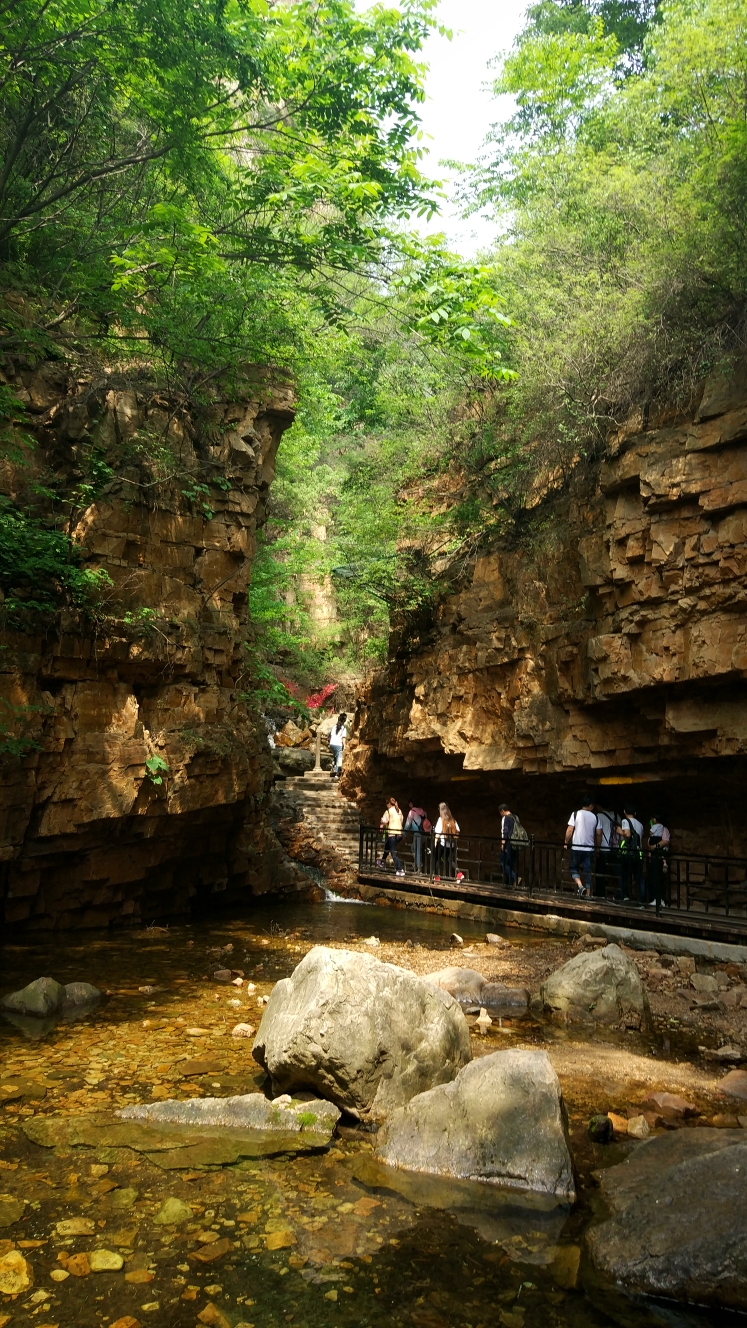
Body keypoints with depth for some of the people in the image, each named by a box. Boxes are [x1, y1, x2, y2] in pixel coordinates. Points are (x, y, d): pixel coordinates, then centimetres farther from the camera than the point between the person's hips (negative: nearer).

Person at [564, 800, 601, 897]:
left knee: (574, 868, 10)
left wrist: (566, 843, 4)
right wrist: (596, 845, 19)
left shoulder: (575, 814, -3)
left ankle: (580, 886, -12)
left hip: (576, 848, -2)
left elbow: (569, 830, -7)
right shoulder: (595, 817, 4)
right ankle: (588, 894, 8)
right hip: (589, 848, 2)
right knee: (587, 871, 9)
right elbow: (599, 833, 5)